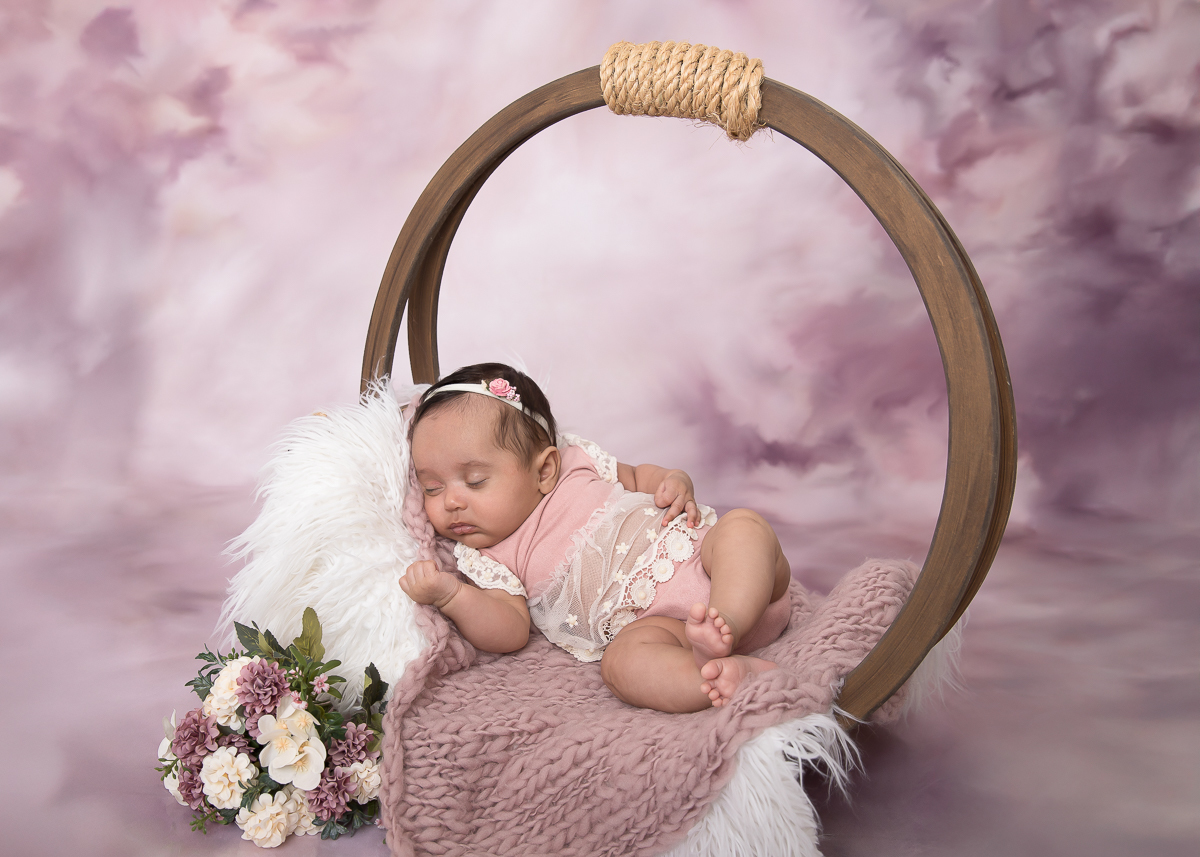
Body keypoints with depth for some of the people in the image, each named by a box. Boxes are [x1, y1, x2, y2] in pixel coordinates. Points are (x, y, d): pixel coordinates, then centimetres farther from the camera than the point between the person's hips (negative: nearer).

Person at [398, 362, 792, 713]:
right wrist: (451, 595, -21)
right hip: (650, 620, -2)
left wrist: (674, 481, 3)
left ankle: (724, 627, -41)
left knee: (745, 525, -25)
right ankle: (728, 675, -51)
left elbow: (636, 476, 26)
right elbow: (510, 632, -4)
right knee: (621, 661, -35)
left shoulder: (576, 462, 11)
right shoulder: (483, 558, 9)